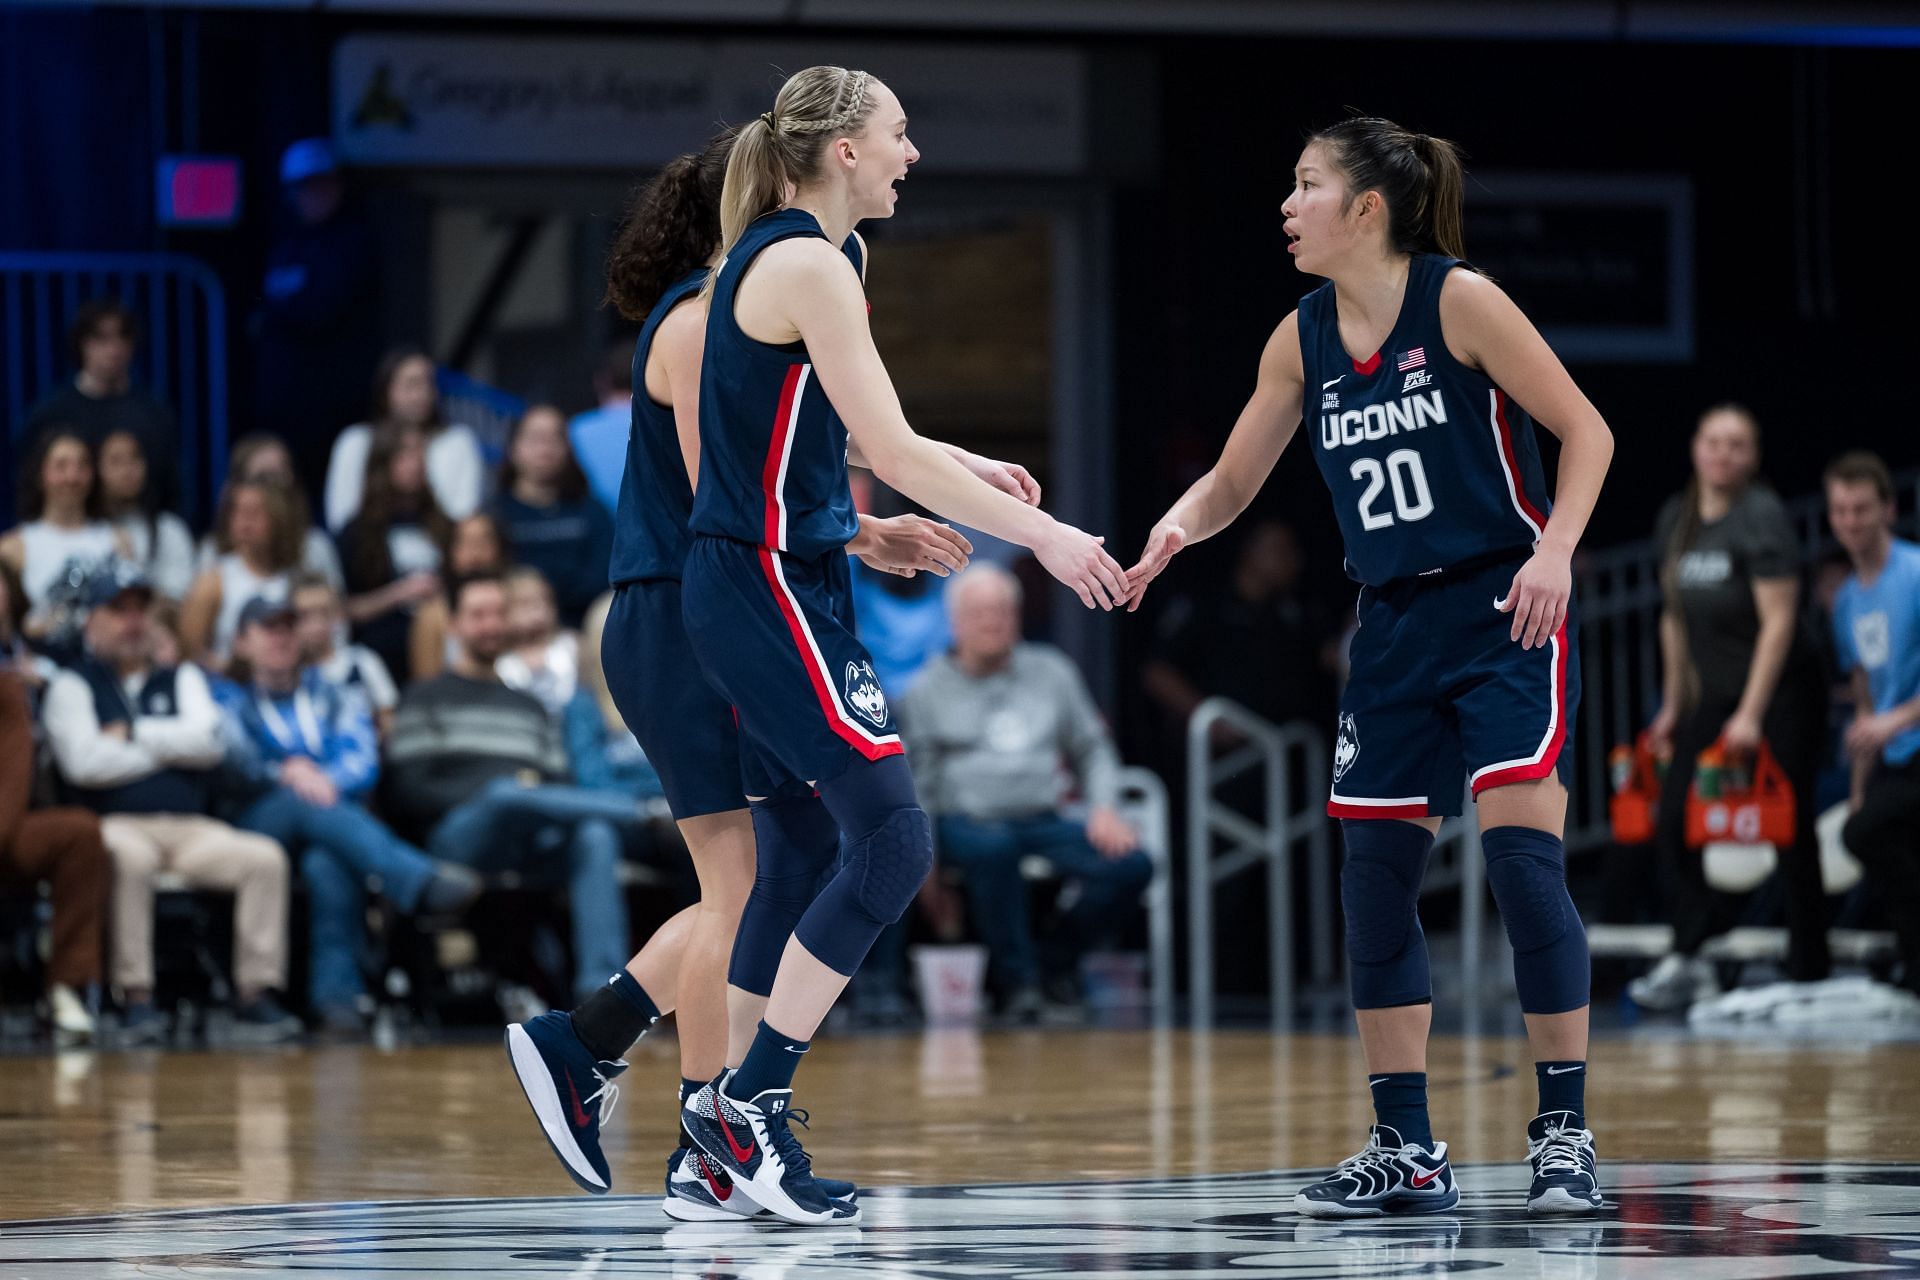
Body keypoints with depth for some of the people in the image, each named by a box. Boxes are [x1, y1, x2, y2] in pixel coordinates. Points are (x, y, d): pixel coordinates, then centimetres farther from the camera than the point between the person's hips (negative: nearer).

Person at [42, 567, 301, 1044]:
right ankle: (137, 998, -35)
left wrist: (133, 735, 0)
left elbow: (208, 742, 4)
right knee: (129, 857, -40)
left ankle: (256, 991, -20)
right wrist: (170, 748, 3)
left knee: (265, 857, -24)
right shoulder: (72, 686, 13)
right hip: (118, 825, -4)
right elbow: (84, 762, -6)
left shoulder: (182, 679, 24)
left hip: (191, 830, 4)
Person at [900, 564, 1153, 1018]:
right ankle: (1016, 978, -25)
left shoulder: (1052, 671, 17)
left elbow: (1093, 749, 22)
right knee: (992, 846, -41)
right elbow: (915, 781, 5)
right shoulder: (929, 690, 8)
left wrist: (1103, 808, 3)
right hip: (968, 822, -3)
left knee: (1131, 865, -23)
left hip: (1045, 821, 3)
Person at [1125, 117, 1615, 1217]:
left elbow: (1586, 432, -8)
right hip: (1398, 623, 6)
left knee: (1520, 848, -16)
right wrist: (1178, 528, -10)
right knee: (1374, 874, 2)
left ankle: (1566, 1134, -8)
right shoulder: (1304, 339, 5)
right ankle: (1409, 1153, 10)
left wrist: (1555, 550, -21)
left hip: (1507, 611, -6)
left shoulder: (1459, 300, -11)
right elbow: (1233, 484, 12)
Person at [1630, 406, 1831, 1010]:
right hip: (1715, 697, 7)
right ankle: (1688, 957, -4)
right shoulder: (1676, 519, 6)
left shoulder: (1760, 517, -15)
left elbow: (1778, 621, -19)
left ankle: (1810, 976, 2)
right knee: (1675, 819, -5)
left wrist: (1751, 715, -24)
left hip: (1781, 692, -7)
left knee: (1790, 834, -4)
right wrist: (1674, 705, 14)